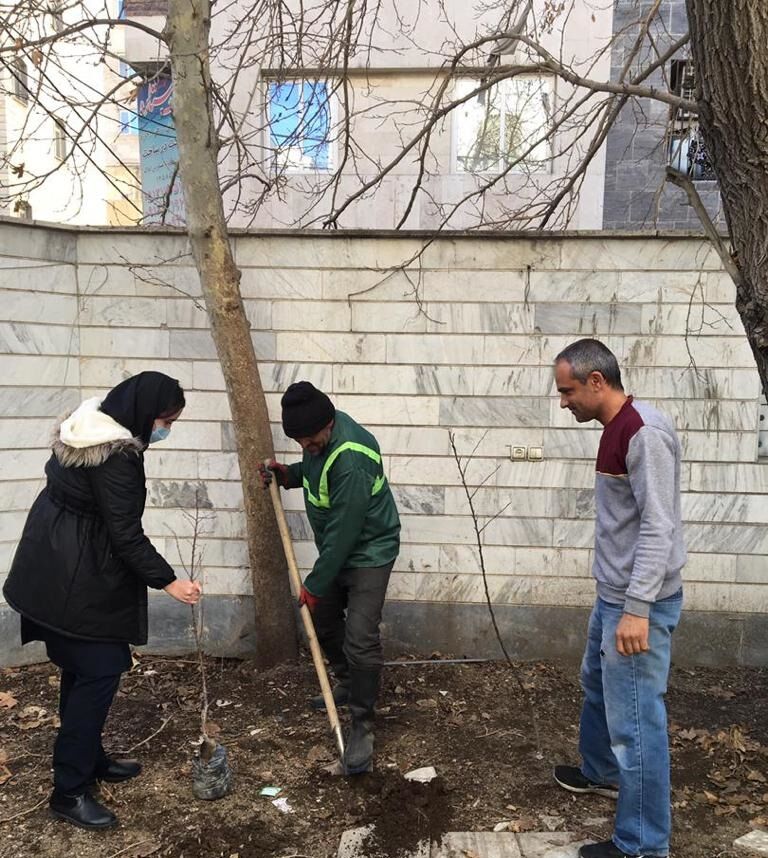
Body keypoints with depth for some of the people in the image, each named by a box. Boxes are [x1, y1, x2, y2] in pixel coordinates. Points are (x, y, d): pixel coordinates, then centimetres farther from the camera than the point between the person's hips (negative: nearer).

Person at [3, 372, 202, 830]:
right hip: (78, 582, -10)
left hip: (59, 572, 10)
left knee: (84, 669, 18)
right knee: (99, 673, -4)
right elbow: (127, 534, -24)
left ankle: (89, 759, 32)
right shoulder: (115, 458, -25)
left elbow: (56, 472, 20)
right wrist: (168, 581, -17)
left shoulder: (91, 429, 6)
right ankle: (69, 791, 5)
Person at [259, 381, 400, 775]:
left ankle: (362, 727, 0)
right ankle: (348, 684, 42)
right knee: (323, 619, 20)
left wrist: (316, 584, -19)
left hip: (369, 551, -9)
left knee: (360, 639, -13)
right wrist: (287, 473, -4)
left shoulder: (350, 461, -35)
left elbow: (344, 532, -29)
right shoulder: (318, 436, -7)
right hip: (335, 548, 9)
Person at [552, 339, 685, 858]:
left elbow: (658, 527, -24)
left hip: (640, 602, -10)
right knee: (597, 685, 27)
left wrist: (638, 607, -27)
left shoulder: (644, 432, -21)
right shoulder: (616, 429, 10)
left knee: (635, 720, -2)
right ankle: (601, 772, 48)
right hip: (615, 595, 10)